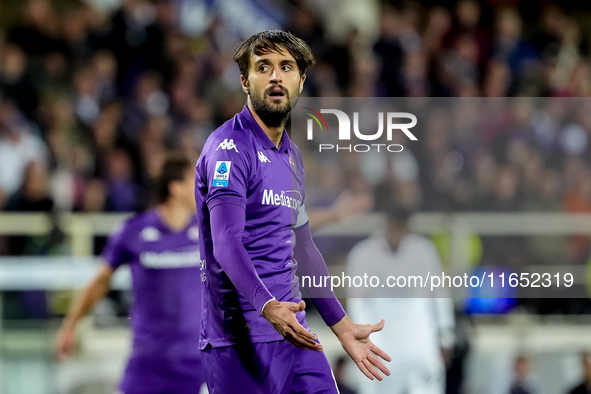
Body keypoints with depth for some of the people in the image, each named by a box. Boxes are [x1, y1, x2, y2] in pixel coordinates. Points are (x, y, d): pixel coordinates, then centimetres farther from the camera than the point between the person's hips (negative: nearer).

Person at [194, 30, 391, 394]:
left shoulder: (292, 155, 18)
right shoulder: (230, 147, -10)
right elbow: (226, 244, -22)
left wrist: (344, 328, 25)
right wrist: (268, 306, -37)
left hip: (293, 333, 8)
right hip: (241, 340, -8)